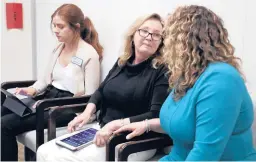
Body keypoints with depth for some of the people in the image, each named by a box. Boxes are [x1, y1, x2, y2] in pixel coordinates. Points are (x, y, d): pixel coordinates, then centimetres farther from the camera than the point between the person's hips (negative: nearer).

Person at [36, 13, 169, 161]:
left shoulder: (162, 71, -9)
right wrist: (88, 112, 0)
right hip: (103, 129, 7)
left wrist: (116, 125, -24)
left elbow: (156, 116, -17)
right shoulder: (122, 62, 12)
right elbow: (102, 90, 20)